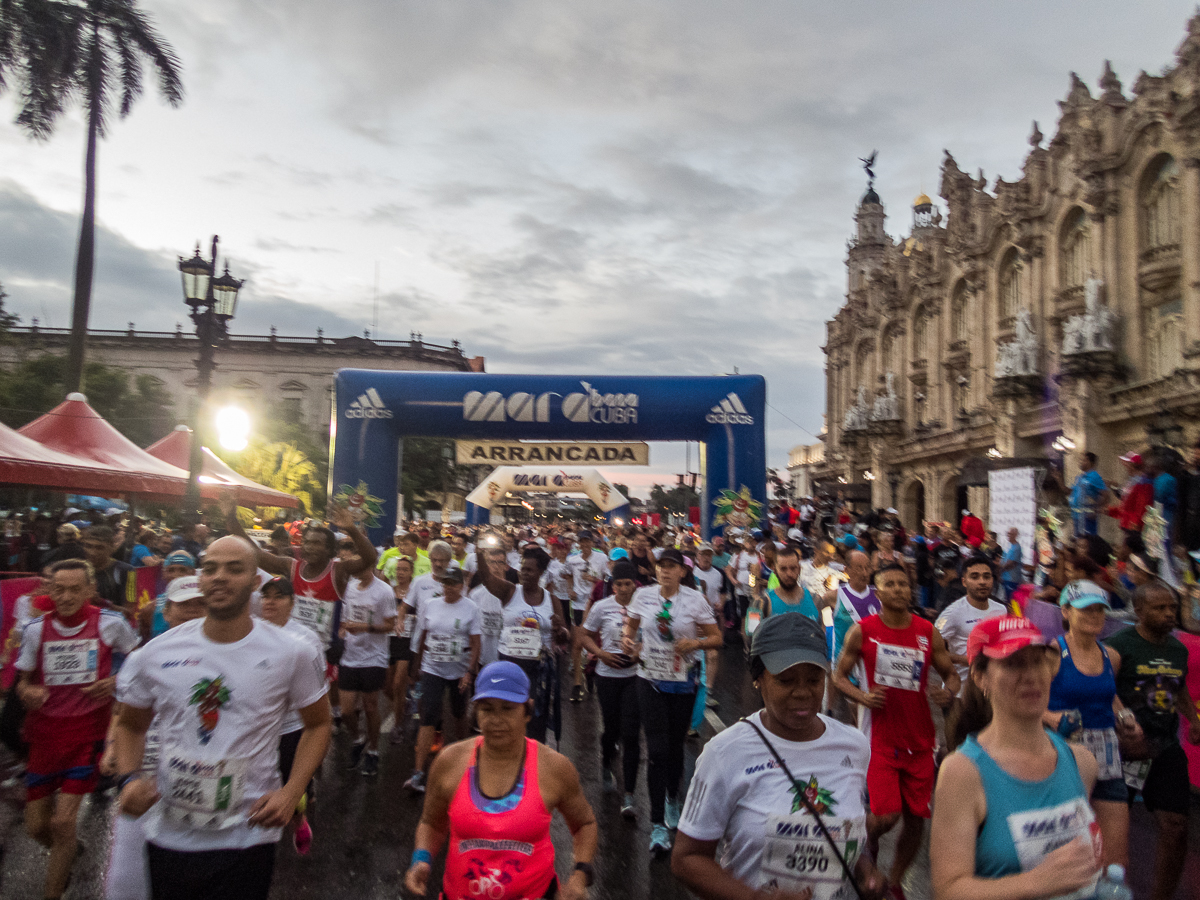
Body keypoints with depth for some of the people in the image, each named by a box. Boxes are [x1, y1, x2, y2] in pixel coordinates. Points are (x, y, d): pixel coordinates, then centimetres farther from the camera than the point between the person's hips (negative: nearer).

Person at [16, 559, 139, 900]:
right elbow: (23, 678, 10)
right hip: (45, 732, 3)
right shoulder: (36, 629, -1)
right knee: (36, 826, 10)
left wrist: (117, 680, -9)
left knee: (62, 822, -9)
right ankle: (67, 853, 42)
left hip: (88, 732, -3)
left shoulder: (110, 624, -8)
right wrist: (27, 692, -12)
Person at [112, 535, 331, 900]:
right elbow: (130, 725, 12)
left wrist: (291, 793, -11)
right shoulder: (156, 653, -3)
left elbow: (318, 723, 1)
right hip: (168, 837, 3)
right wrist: (129, 778, -6)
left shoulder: (292, 655, -10)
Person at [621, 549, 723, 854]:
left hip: (683, 682, 0)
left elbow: (716, 638, -3)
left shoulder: (695, 599, -7)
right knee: (657, 750, -6)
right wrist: (627, 639, -5)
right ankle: (658, 824, 2)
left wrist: (695, 643, -21)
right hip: (650, 680, 0)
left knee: (675, 746, 14)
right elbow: (631, 624, 16)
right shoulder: (643, 595, -2)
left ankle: (672, 799, 42)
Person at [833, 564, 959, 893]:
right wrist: (862, 696, -17)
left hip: (919, 739, 3)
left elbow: (951, 674, 9)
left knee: (916, 820, 9)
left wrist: (949, 692, -13)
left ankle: (894, 882, 32)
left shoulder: (928, 632, 1)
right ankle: (868, 836, 26)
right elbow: (839, 676, 1)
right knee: (886, 817, -11)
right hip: (881, 738, -3)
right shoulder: (862, 631, -6)